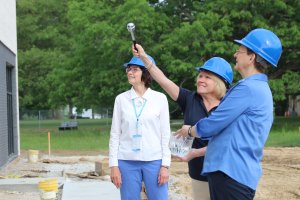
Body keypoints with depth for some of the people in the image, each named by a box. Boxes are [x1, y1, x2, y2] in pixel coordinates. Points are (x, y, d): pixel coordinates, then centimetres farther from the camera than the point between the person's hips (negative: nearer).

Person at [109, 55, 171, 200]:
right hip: (127, 162, 1)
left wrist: (165, 165, -3)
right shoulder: (121, 99, 5)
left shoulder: (160, 98, 2)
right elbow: (115, 134, 5)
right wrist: (114, 165, 0)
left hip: (154, 161, -1)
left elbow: (165, 134, 2)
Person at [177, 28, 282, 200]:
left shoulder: (248, 88, -16)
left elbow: (211, 125, -14)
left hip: (232, 173, -10)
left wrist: (189, 130, 8)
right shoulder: (260, 89, 17)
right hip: (236, 172, 10)